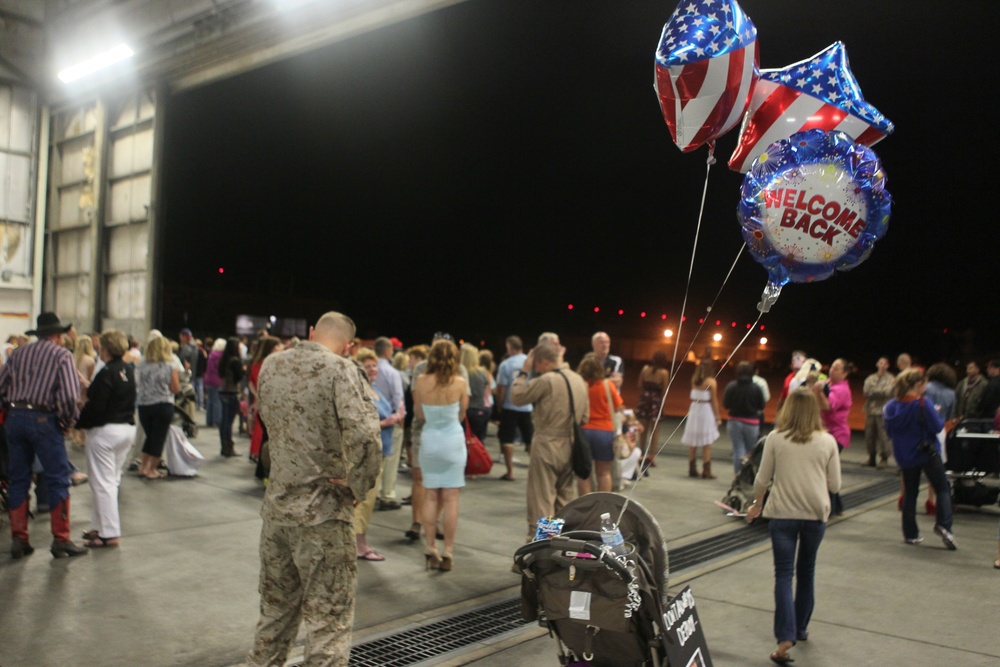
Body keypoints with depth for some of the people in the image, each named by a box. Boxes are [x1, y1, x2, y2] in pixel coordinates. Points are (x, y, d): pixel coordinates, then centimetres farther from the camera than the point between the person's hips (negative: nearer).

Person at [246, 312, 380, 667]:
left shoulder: (271, 365, 5)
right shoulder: (341, 369, -14)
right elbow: (364, 437, -26)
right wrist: (359, 487, -12)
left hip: (276, 503, 6)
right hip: (323, 509, -6)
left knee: (275, 608, 22)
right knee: (328, 617, 4)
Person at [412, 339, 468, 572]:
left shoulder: (421, 382, -7)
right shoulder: (460, 383, -12)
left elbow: (420, 415, 3)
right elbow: (462, 414, 1)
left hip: (429, 441, 2)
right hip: (453, 440, -2)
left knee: (430, 497, 11)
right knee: (450, 498, 4)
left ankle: (431, 551, 15)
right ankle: (447, 553, 7)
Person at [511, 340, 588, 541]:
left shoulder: (547, 380, -16)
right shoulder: (579, 380, 7)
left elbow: (516, 397, -9)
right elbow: (585, 417, 12)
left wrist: (524, 371, -1)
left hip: (547, 447, -7)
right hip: (569, 447, 7)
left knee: (541, 500, -1)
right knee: (565, 500, 16)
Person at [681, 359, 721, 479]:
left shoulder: (694, 380, 3)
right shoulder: (711, 382, -10)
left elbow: (693, 396, 9)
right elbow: (714, 400, -9)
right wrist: (717, 416, -2)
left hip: (694, 410, 5)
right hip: (706, 411, -5)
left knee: (692, 442, 9)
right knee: (707, 443, 1)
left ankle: (692, 469, 15)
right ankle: (706, 471, 1)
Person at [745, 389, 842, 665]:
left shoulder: (775, 438, -5)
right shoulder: (828, 441, -2)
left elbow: (762, 480, -1)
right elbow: (835, 485, 3)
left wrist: (756, 505, 16)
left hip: (782, 513, -2)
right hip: (816, 513, 2)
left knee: (784, 575, 1)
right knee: (806, 572, 19)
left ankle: (786, 637, -12)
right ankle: (800, 629, 32)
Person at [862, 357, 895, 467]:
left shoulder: (890, 378, 2)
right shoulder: (870, 379, 13)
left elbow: (888, 392, -11)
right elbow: (866, 392, -1)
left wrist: (873, 392, -7)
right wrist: (881, 392, -12)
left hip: (883, 412, -4)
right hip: (871, 410, 4)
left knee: (883, 435, -7)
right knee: (870, 435, 6)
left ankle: (884, 458, 3)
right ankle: (872, 457, 17)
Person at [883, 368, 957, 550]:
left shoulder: (891, 406, -2)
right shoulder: (922, 404, -19)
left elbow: (889, 431, 7)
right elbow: (937, 427, -16)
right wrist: (937, 415, 2)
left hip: (904, 457, 5)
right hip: (927, 453, -5)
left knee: (909, 494, 14)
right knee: (943, 489, 11)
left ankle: (910, 534, 18)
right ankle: (943, 525, -6)